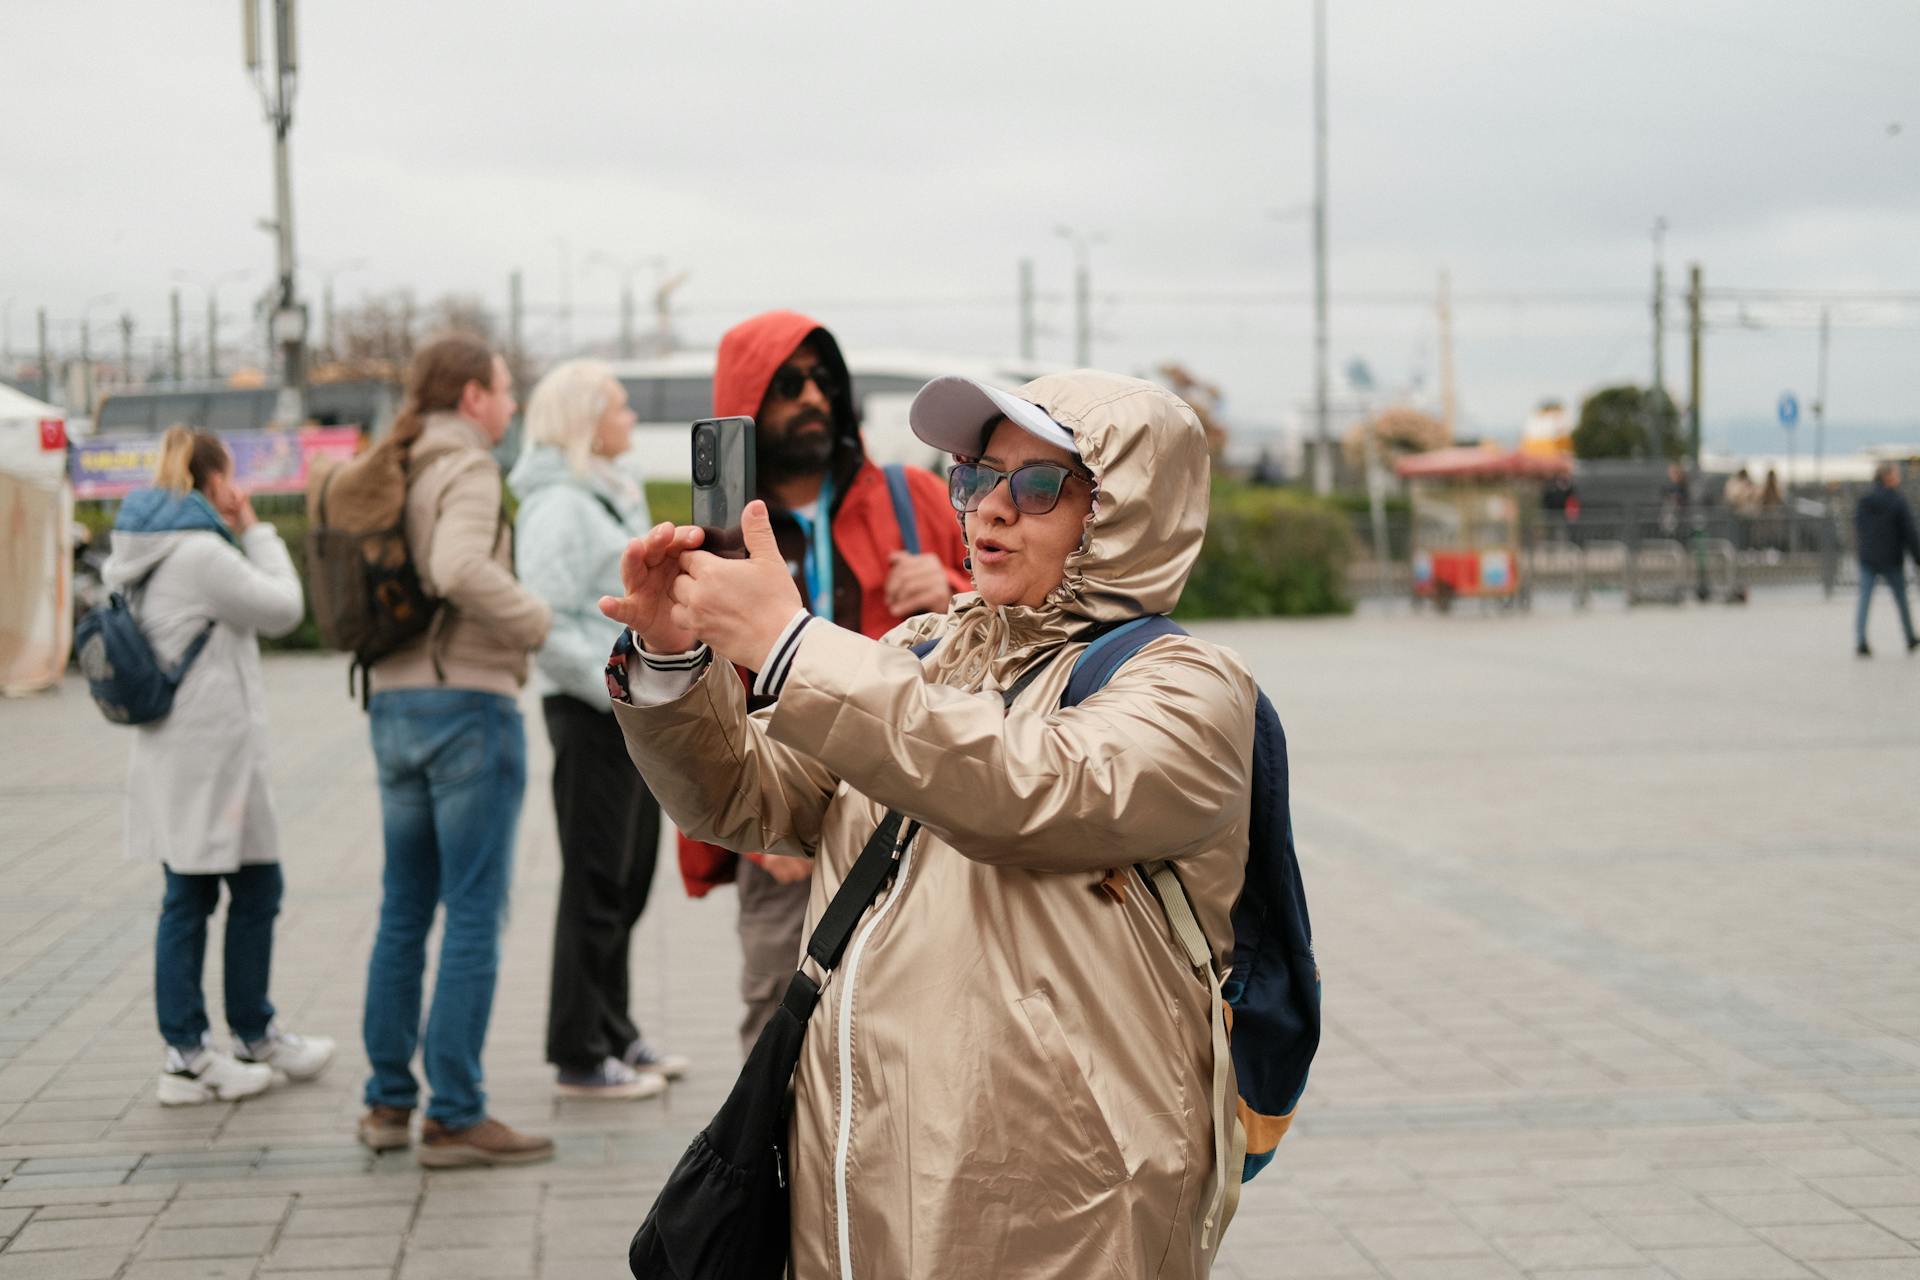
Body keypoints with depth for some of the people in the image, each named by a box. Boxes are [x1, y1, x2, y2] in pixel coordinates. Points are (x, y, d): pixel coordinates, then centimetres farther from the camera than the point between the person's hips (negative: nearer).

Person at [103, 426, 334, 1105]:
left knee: (185, 901, 9)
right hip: (215, 751, -9)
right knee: (255, 890, 5)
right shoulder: (202, 553, -18)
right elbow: (283, 608, -10)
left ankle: (187, 1055, 11)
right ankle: (253, 1038, 17)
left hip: (168, 755, 9)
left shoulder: (138, 554, 11)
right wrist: (256, 530, -3)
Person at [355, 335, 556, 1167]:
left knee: (404, 910, 14)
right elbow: (460, 568, -27)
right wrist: (532, 620, -14)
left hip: (394, 703, 8)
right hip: (467, 701, -8)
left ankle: (388, 1102, 20)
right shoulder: (467, 469, -11)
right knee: (474, 914, -3)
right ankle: (455, 1116, -1)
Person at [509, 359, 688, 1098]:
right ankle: (580, 1057, 5)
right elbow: (545, 625, -21)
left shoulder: (613, 496, 17)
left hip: (634, 712, 9)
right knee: (596, 886, -3)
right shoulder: (558, 505, -14)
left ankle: (614, 1035, 25)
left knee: (628, 879, 15)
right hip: (590, 712, -9)